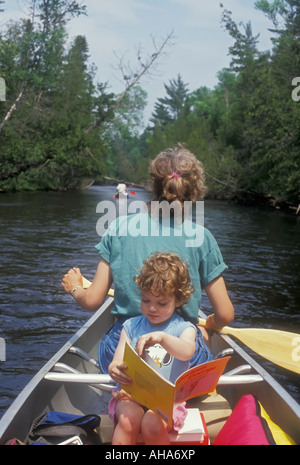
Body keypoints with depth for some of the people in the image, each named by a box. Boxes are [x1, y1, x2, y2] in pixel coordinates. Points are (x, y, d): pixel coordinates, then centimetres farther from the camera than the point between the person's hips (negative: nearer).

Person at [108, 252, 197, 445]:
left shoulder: (184, 328, 3)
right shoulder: (131, 325, 10)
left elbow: (187, 352, -19)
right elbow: (116, 362, 3)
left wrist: (161, 337, -39)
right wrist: (115, 370, -23)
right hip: (131, 395, 2)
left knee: (152, 424, -29)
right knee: (128, 419, -28)